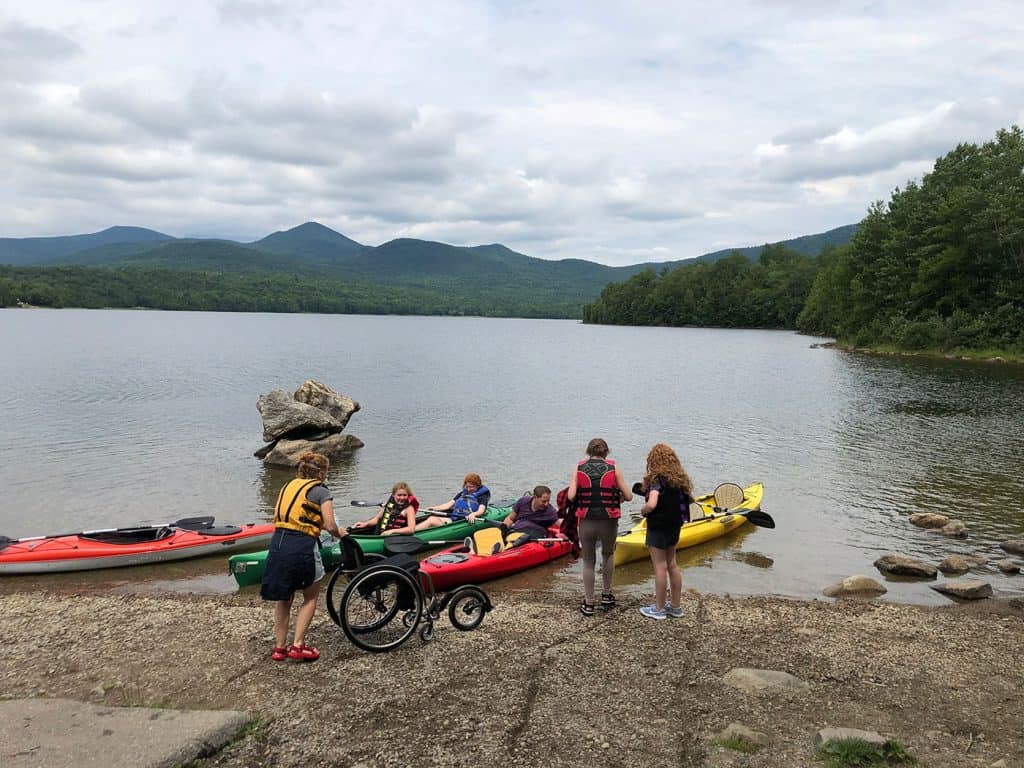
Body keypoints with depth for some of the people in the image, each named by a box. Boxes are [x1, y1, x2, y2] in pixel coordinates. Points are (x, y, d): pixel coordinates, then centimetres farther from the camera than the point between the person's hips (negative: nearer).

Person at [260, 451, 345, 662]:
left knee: (283, 598, 20)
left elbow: (280, 518, 15)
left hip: (278, 543, 6)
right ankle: (298, 646, 10)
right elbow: (330, 526, -7)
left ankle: (280, 647, 27)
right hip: (302, 546, -6)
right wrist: (340, 533, 15)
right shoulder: (321, 491, 0)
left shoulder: (288, 486, 19)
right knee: (311, 597, 15)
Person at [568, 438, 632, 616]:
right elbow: (628, 496, -3)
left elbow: (571, 496, -10)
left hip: (586, 522, 0)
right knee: (608, 555, 27)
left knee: (588, 561, 16)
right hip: (609, 522, 0)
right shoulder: (613, 468, -2)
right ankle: (606, 595, 32)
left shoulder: (579, 468, -1)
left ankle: (588, 604, 21)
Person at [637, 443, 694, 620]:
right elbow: (690, 499, 13)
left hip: (658, 527, -7)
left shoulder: (657, 479, -21)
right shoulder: (680, 478, 2)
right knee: (672, 565, 16)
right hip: (674, 526, 7)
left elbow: (651, 504, -33)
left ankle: (659, 609, 13)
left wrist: (643, 511, -14)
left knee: (660, 567, 2)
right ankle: (675, 606, 26)